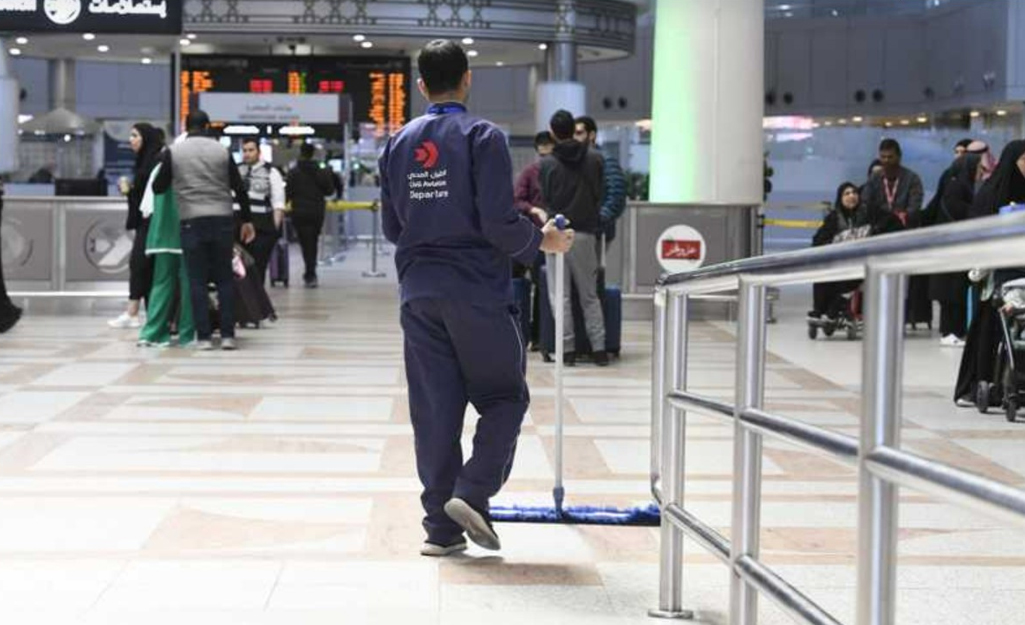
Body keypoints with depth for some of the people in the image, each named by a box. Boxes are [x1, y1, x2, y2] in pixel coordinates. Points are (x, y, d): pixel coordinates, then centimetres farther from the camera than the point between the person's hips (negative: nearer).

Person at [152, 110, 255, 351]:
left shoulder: (173, 152, 1)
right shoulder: (222, 151, 5)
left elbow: (159, 187, 7)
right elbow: (239, 188, 6)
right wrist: (247, 220, 14)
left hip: (192, 221, -1)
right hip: (222, 220, 1)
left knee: (197, 280, 3)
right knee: (225, 278, 7)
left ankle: (203, 336, 0)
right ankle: (228, 334, 3)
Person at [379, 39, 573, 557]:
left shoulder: (399, 144, 8)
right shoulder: (482, 137, -9)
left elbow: (391, 227, 13)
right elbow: (500, 223, -15)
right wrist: (543, 241, 3)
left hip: (419, 292, 5)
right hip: (477, 290, -5)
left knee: (434, 408, 7)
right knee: (504, 397, 9)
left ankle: (441, 527, 9)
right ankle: (472, 493, -8)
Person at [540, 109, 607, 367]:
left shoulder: (547, 164, -5)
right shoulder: (595, 159, 1)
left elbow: (546, 198, 1)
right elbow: (600, 194, 7)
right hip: (586, 233, 2)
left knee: (560, 295, 4)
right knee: (590, 295, 10)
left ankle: (567, 348, 1)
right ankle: (598, 348, 5)